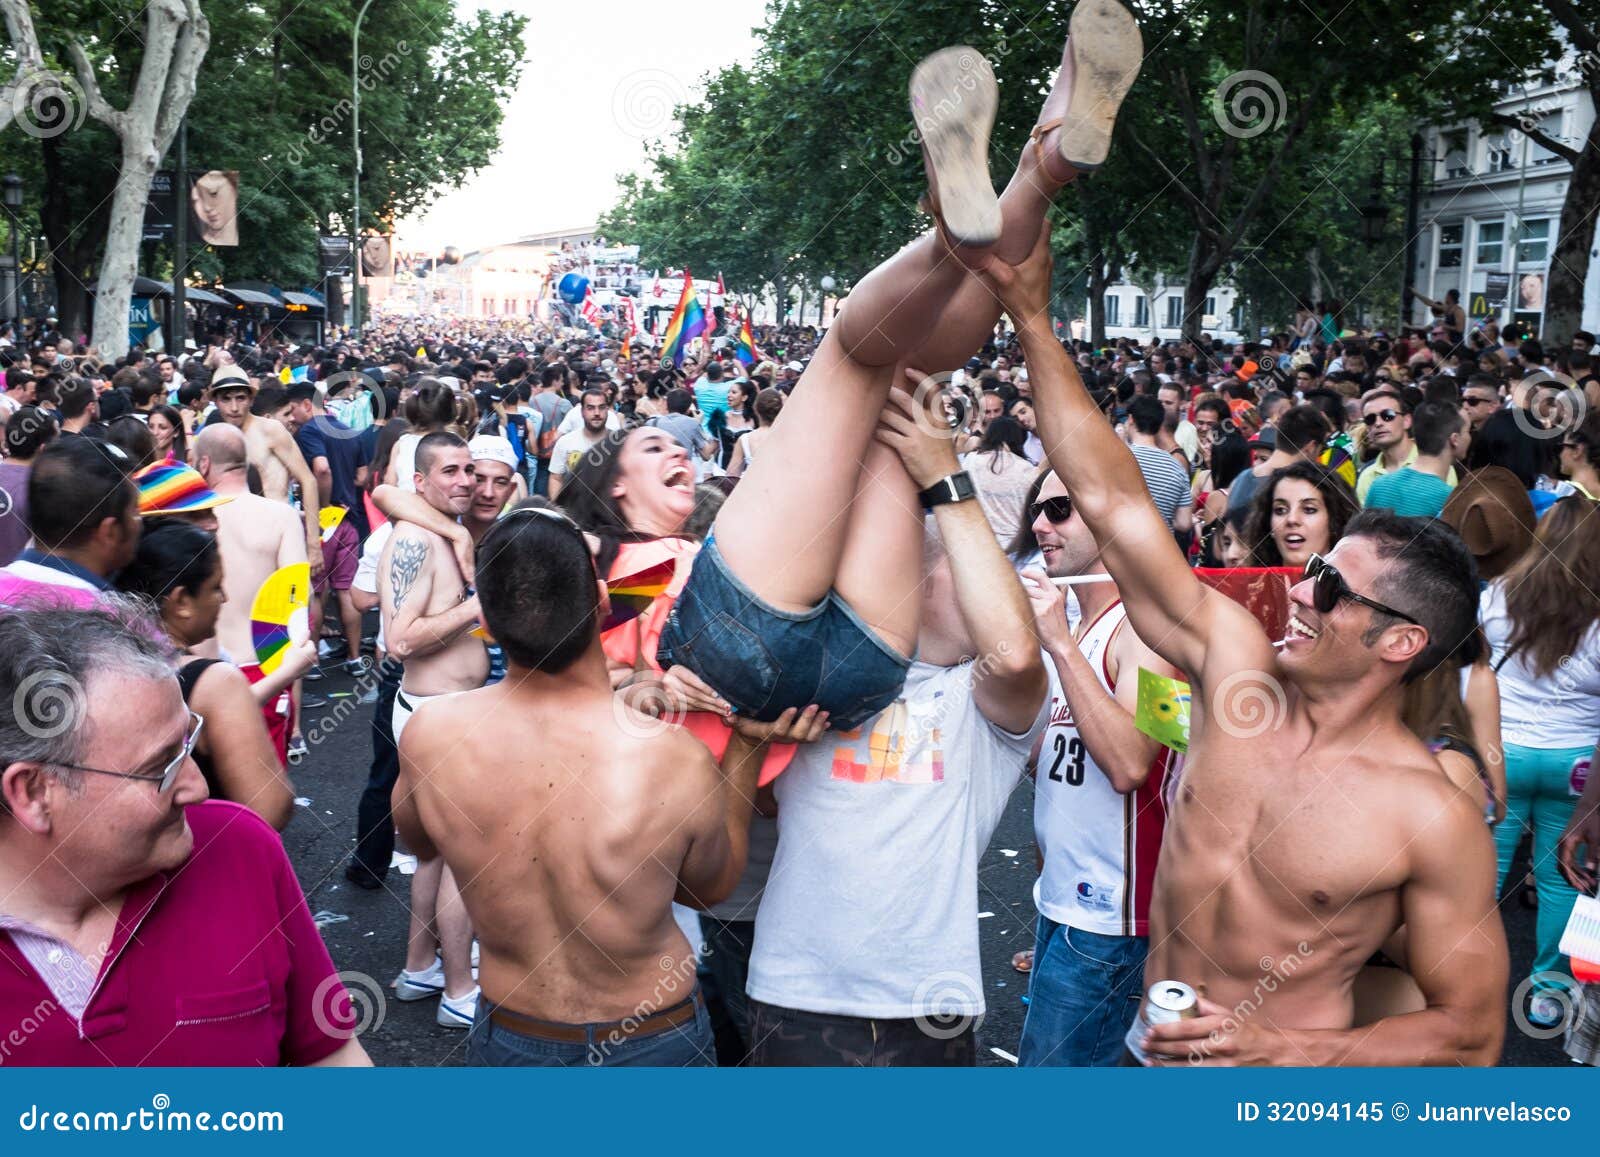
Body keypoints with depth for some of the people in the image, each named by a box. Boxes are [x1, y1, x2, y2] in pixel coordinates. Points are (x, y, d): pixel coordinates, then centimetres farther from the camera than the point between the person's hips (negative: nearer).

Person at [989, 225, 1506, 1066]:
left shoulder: (1434, 820, -20)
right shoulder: (1235, 661, -10)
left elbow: (1472, 1035, -12)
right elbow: (1112, 501, -13)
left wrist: (1280, 1049, -22)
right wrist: (1030, 313, -16)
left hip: (1281, 1072, -4)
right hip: (1148, 1046, 4)